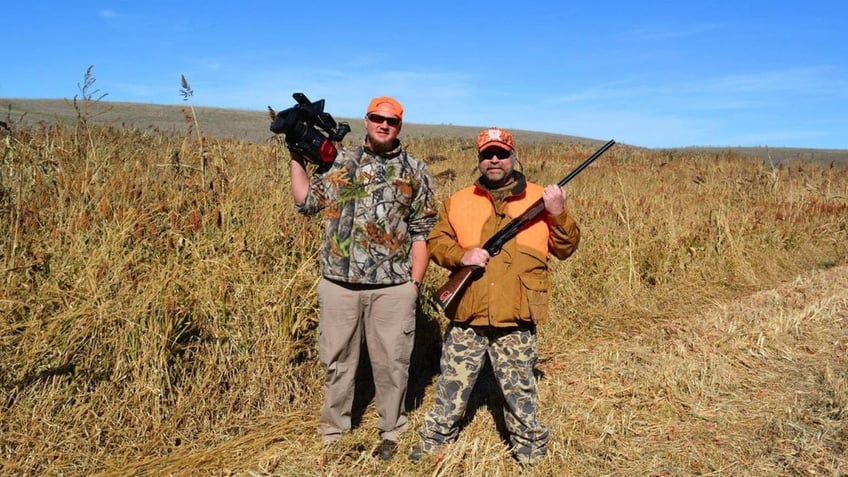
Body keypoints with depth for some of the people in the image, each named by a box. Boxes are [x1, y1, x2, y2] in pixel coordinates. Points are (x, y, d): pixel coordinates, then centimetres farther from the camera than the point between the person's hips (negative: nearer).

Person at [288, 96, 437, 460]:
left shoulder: (415, 171, 5)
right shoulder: (339, 161, 9)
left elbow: (422, 232, 4)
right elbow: (306, 201, 6)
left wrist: (415, 282, -2)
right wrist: (297, 157, 4)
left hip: (393, 287, -1)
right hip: (339, 282, 2)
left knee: (391, 362, 8)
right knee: (337, 359, 13)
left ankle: (391, 432, 28)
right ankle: (333, 430, 31)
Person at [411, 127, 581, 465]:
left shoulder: (539, 198, 5)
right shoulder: (458, 201, 9)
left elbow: (565, 249, 4)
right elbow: (435, 242, 9)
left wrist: (558, 213, -13)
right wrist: (460, 255, -11)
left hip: (515, 320, -1)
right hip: (466, 316, 2)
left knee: (520, 391, 12)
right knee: (451, 387, 12)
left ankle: (530, 452, 31)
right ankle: (433, 442, 32)